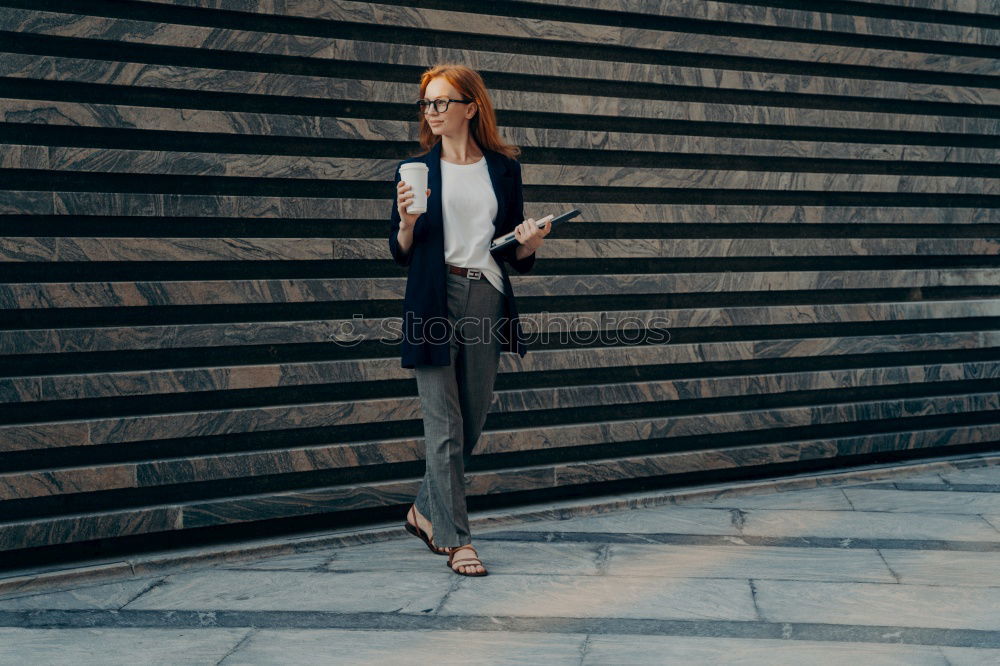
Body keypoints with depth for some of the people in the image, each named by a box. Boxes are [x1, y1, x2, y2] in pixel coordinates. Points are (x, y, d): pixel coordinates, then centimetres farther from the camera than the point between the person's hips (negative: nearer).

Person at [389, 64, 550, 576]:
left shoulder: (503, 168, 10)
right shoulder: (416, 169, 5)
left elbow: (516, 254, 13)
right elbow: (400, 253, 6)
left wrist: (528, 243, -9)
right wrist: (408, 222, -13)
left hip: (487, 300, 3)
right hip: (434, 302, -3)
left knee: (473, 420, 9)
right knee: (445, 426, -4)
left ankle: (426, 510, 30)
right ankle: (457, 540, 2)